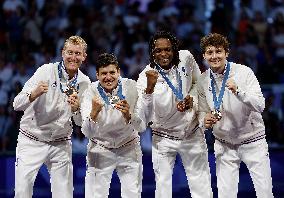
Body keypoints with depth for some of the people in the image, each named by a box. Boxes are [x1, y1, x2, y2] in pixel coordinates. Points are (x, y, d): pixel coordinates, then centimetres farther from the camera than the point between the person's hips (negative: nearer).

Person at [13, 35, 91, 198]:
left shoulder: (84, 82, 0)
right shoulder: (47, 71, -12)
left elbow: (80, 122, 4)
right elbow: (17, 105, -16)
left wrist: (76, 109, -19)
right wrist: (34, 94, -37)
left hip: (61, 145, 3)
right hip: (32, 141, -3)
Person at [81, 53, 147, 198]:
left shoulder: (130, 87, -14)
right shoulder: (91, 92, -15)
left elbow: (141, 127, -15)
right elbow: (87, 133, -23)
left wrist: (128, 115, -35)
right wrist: (94, 113, -42)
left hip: (129, 149, 1)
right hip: (100, 150, -1)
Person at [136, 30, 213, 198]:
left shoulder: (186, 57, -11)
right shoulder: (146, 78, -20)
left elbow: (197, 82, 10)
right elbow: (145, 118, -30)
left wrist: (192, 99, -9)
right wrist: (149, 88, -41)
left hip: (192, 133, 3)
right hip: (163, 138, -3)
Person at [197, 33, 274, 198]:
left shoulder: (244, 72, -13)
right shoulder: (203, 81, -3)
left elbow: (260, 105, -19)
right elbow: (202, 111, 7)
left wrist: (238, 91, -35)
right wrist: (205, 120, -16)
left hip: (252, 141, -2)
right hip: (224, 145, 2)